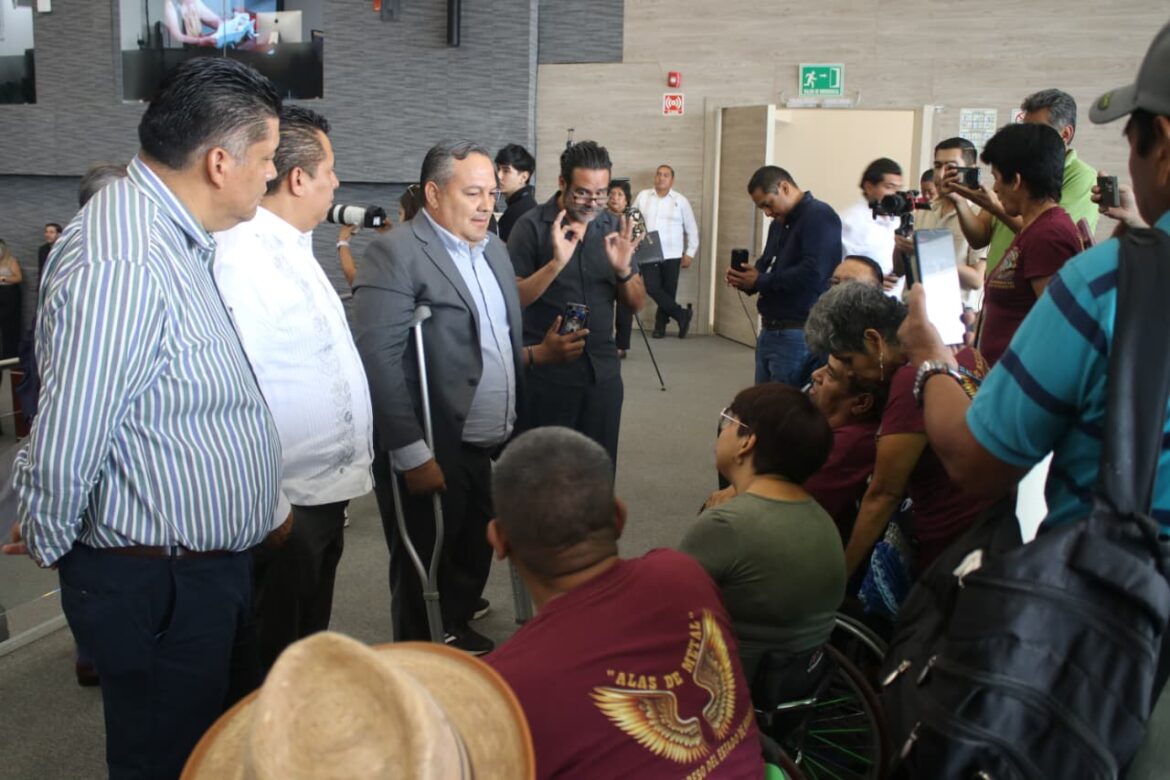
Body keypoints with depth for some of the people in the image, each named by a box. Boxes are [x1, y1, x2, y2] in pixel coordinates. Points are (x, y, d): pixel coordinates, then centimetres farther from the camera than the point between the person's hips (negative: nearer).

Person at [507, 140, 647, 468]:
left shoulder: (614, 227, 5)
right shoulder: (531, 226, -7)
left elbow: (637, 304, 7)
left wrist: (623, 270, -14)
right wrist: (556, 263, -25)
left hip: (603, 370, 4)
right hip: (546, 373, -3)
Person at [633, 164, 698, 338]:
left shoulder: (680, 200, 3)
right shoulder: (643, 196, 7)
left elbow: (692, 229, 6)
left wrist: (690, 253, 2)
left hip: (672, 254, -1)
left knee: (668, 291, 2)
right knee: (652, 288, -11)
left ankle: (660, 324, 18)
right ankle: (682, 315, 3)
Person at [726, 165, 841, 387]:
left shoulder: (819, 216, -13)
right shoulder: (779, 223, 17)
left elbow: (812, 273, -25)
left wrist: (760, 282, -16)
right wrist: (744, 278, -3)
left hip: (797, 335, -9)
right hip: (769, 331, 9)